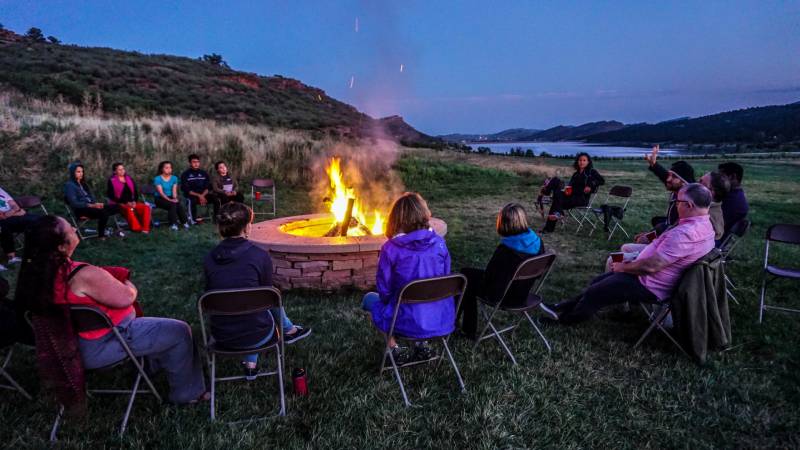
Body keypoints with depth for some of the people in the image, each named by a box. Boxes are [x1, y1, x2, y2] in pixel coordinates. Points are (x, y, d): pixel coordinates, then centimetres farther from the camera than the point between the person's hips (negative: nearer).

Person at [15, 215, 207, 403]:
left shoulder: (37, 271, -6)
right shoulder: (84, 276, -33)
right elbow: (127, 297, -24)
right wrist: (128, 285, -3)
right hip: (101, 348, -10)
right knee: (179, 332, -4)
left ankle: (154, 363, 44)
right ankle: (187, 394, 11)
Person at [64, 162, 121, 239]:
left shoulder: (83, 183, 21)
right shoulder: (69, 185, -4)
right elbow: (74, 203, -14)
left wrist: (97, 204, -6)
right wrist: (91, 205, -23)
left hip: (91, 206, 8)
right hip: (81, 210, -8)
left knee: (116, 207, -13)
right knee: (103, 212, -35)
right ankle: (101, 235, -17)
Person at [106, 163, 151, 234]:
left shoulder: (129, 179, 17)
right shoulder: (112, 181, 2)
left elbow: (136, 193, 17)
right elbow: (112, 196, -5)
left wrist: (134, 201, -4)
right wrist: (126, 203, -14)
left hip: (132, 203, 5)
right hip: (119, 204, -5)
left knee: (146, 207, -23)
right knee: (129, 210, -39)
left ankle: (145, 228, -29)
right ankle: (137, 228, -35)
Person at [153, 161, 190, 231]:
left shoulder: (174, 178, 7)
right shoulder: (157, 179, -7)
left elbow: (174, 191, -1)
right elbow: (161, 192, -15)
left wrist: (175, 198, -21)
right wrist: (170, 200, -28)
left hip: (170, 197, 4)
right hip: (160, 199, -4)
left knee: (179, 204, -29)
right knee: (173, 205, -33)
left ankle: (185, 222, -22)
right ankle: (173, 224, -27)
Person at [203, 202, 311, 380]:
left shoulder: (209, 259, -6)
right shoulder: (260, 255, -14)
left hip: (222, 338, 3)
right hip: (256, 336, -2)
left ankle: (251, 364, 32)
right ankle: (289, 331, 51)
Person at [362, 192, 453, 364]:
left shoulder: (391, 249, -16)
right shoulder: (439, 242, -5)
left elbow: (384, 290, -7)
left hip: (409, 322, -4)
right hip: (444, 320, 4)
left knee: (370, 298, 24)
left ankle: (395, 349, 16)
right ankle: (423, 345, 24)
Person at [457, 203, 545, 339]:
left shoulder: (504, 251, -33)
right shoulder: (537, 242, -10)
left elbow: (488, 276, -25)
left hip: (505, 297, -7)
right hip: (523, 294, 7)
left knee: (466, 276, 16)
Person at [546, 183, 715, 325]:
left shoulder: (685, 233, -30)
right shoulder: (703, 223, 4)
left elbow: (651, 266, -29)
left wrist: (624, 267, -11)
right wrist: (633, 263, 8)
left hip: (650, 285, -10)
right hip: (652, 277, 10)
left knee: (593, 293, 1)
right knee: (598, 281, 14)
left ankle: (564, 319, 21)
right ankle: (564, 309, 22)